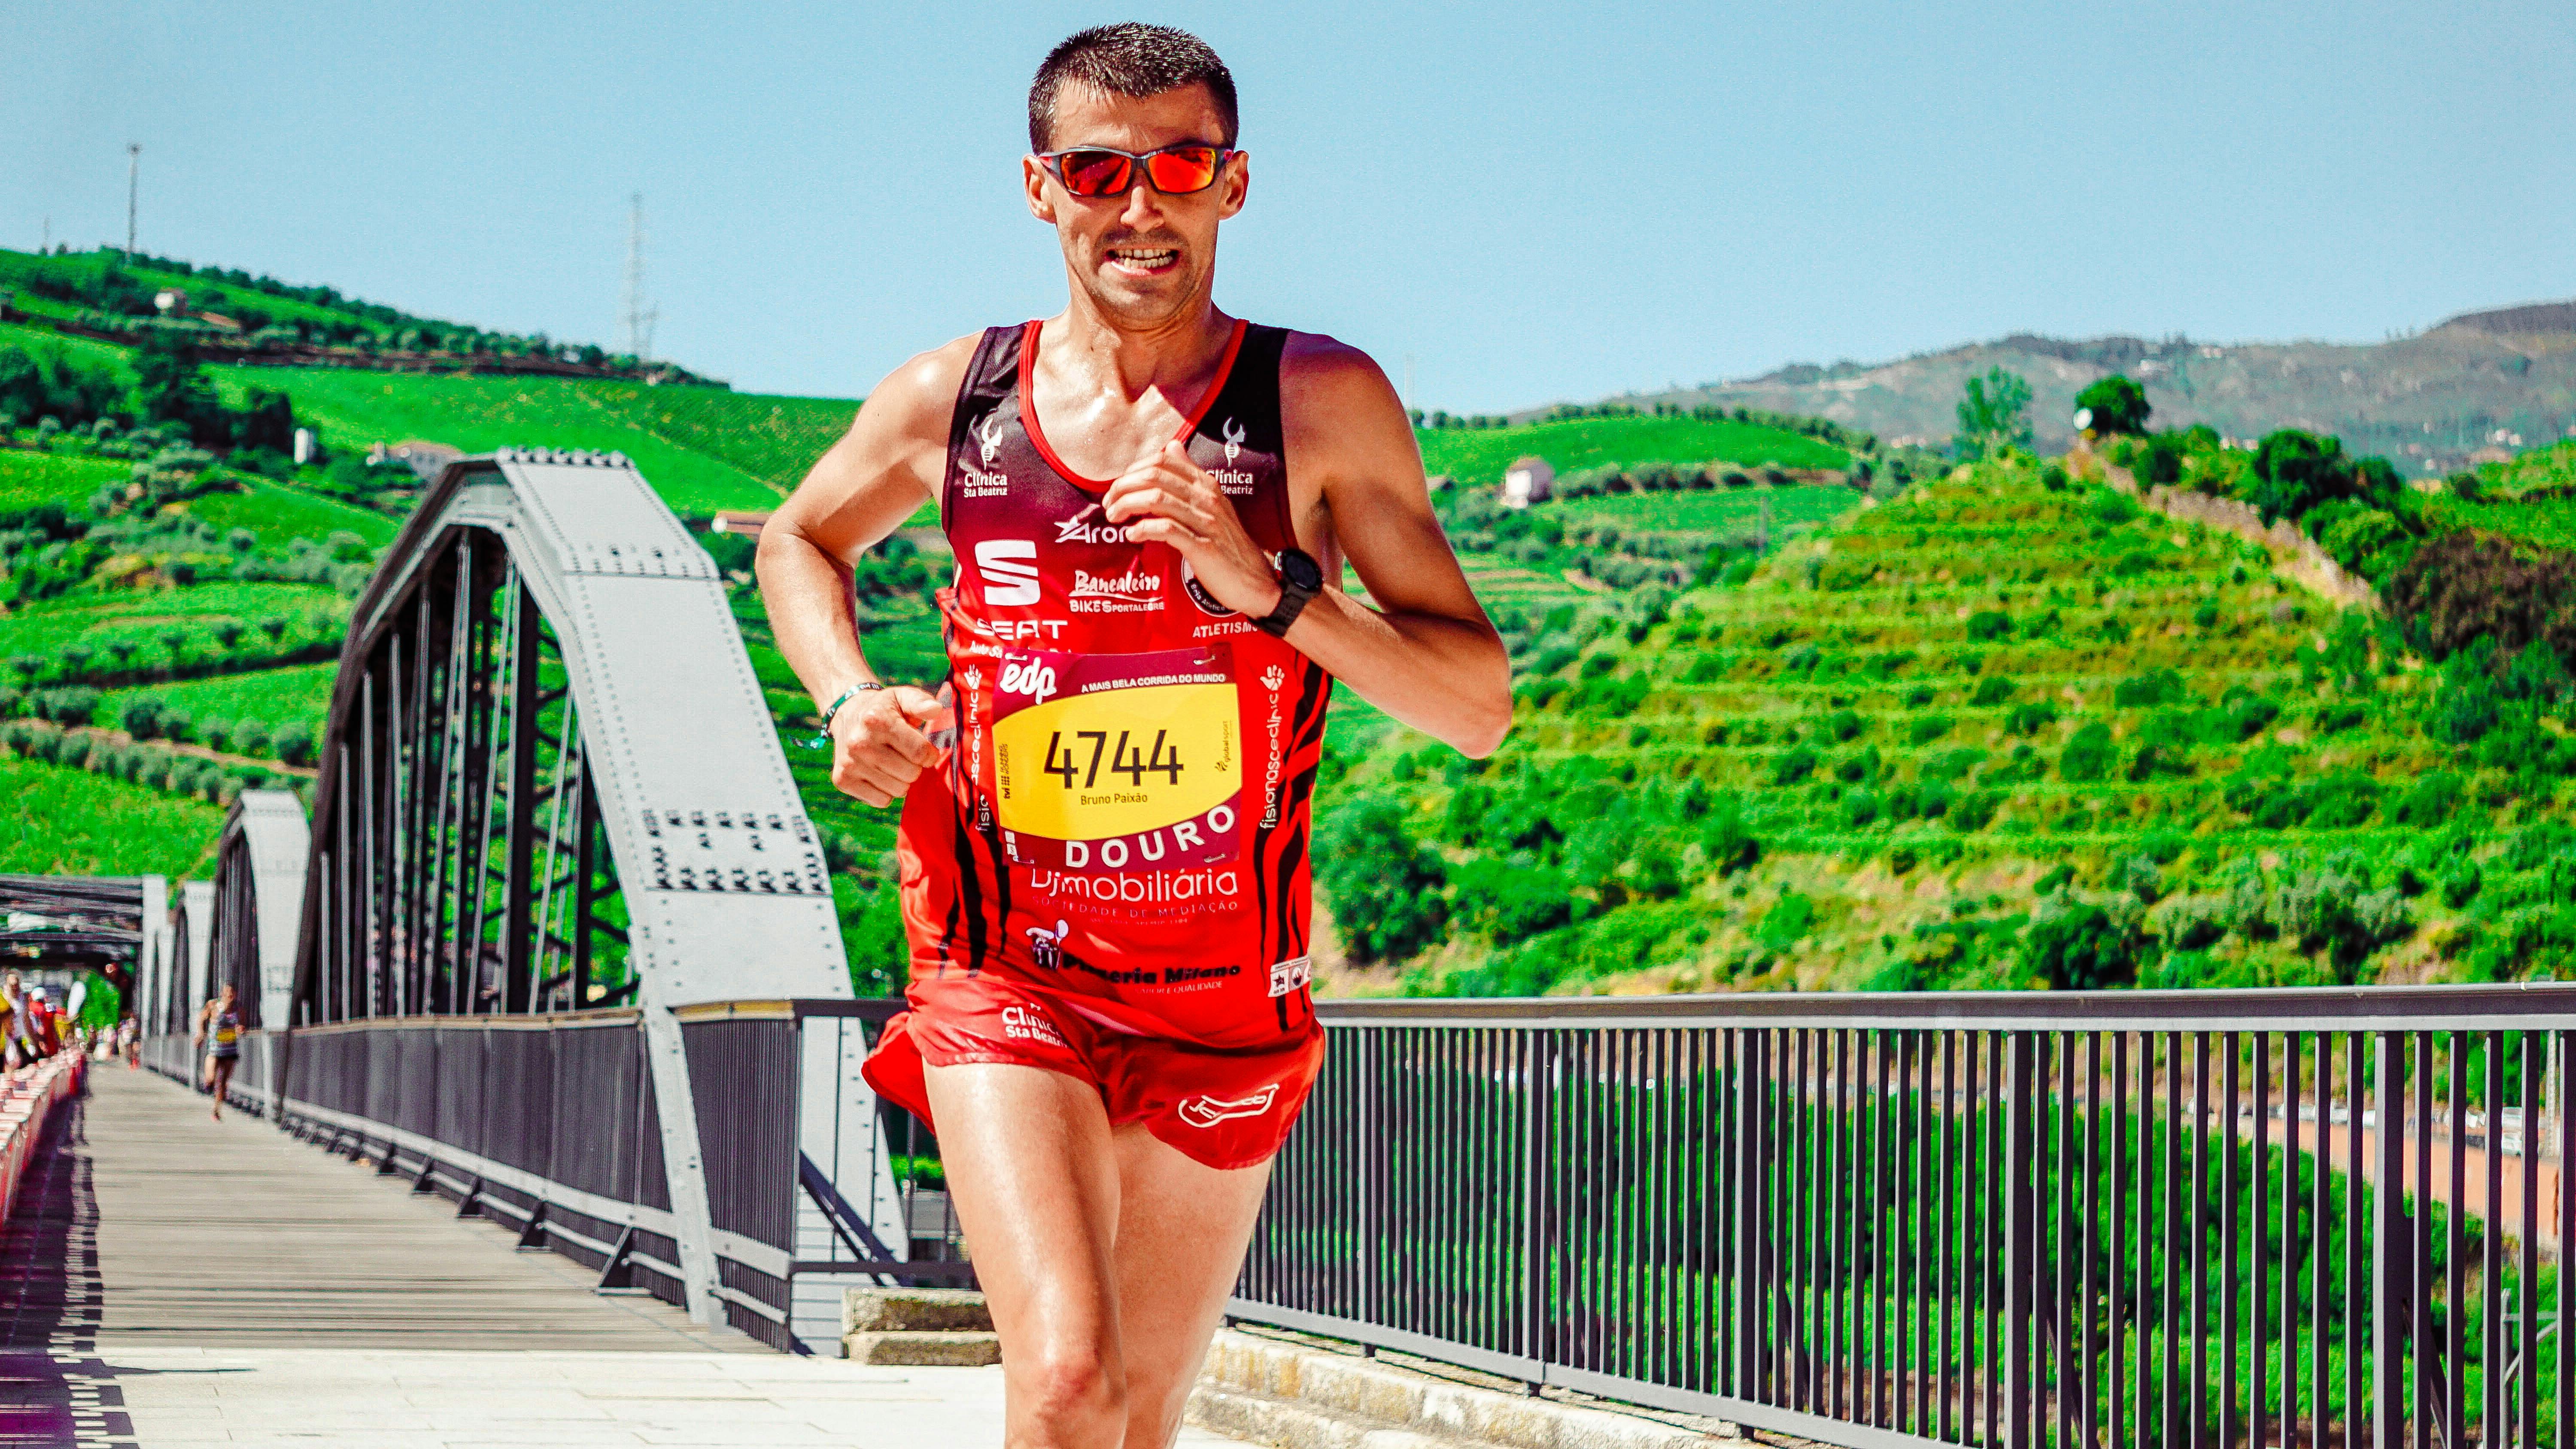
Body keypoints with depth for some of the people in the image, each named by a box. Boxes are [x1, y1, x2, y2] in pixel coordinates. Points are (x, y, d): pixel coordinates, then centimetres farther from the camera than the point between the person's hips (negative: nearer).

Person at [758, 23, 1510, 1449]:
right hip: (1006, 983, -1)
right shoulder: (953, 399, 0)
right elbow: (797, 542, 22)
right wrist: (847, 700, 2)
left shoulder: (1323, 401, -6)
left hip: (1226, 1006, 1)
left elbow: (1478, 705, -7)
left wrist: (1268, 586, -21)